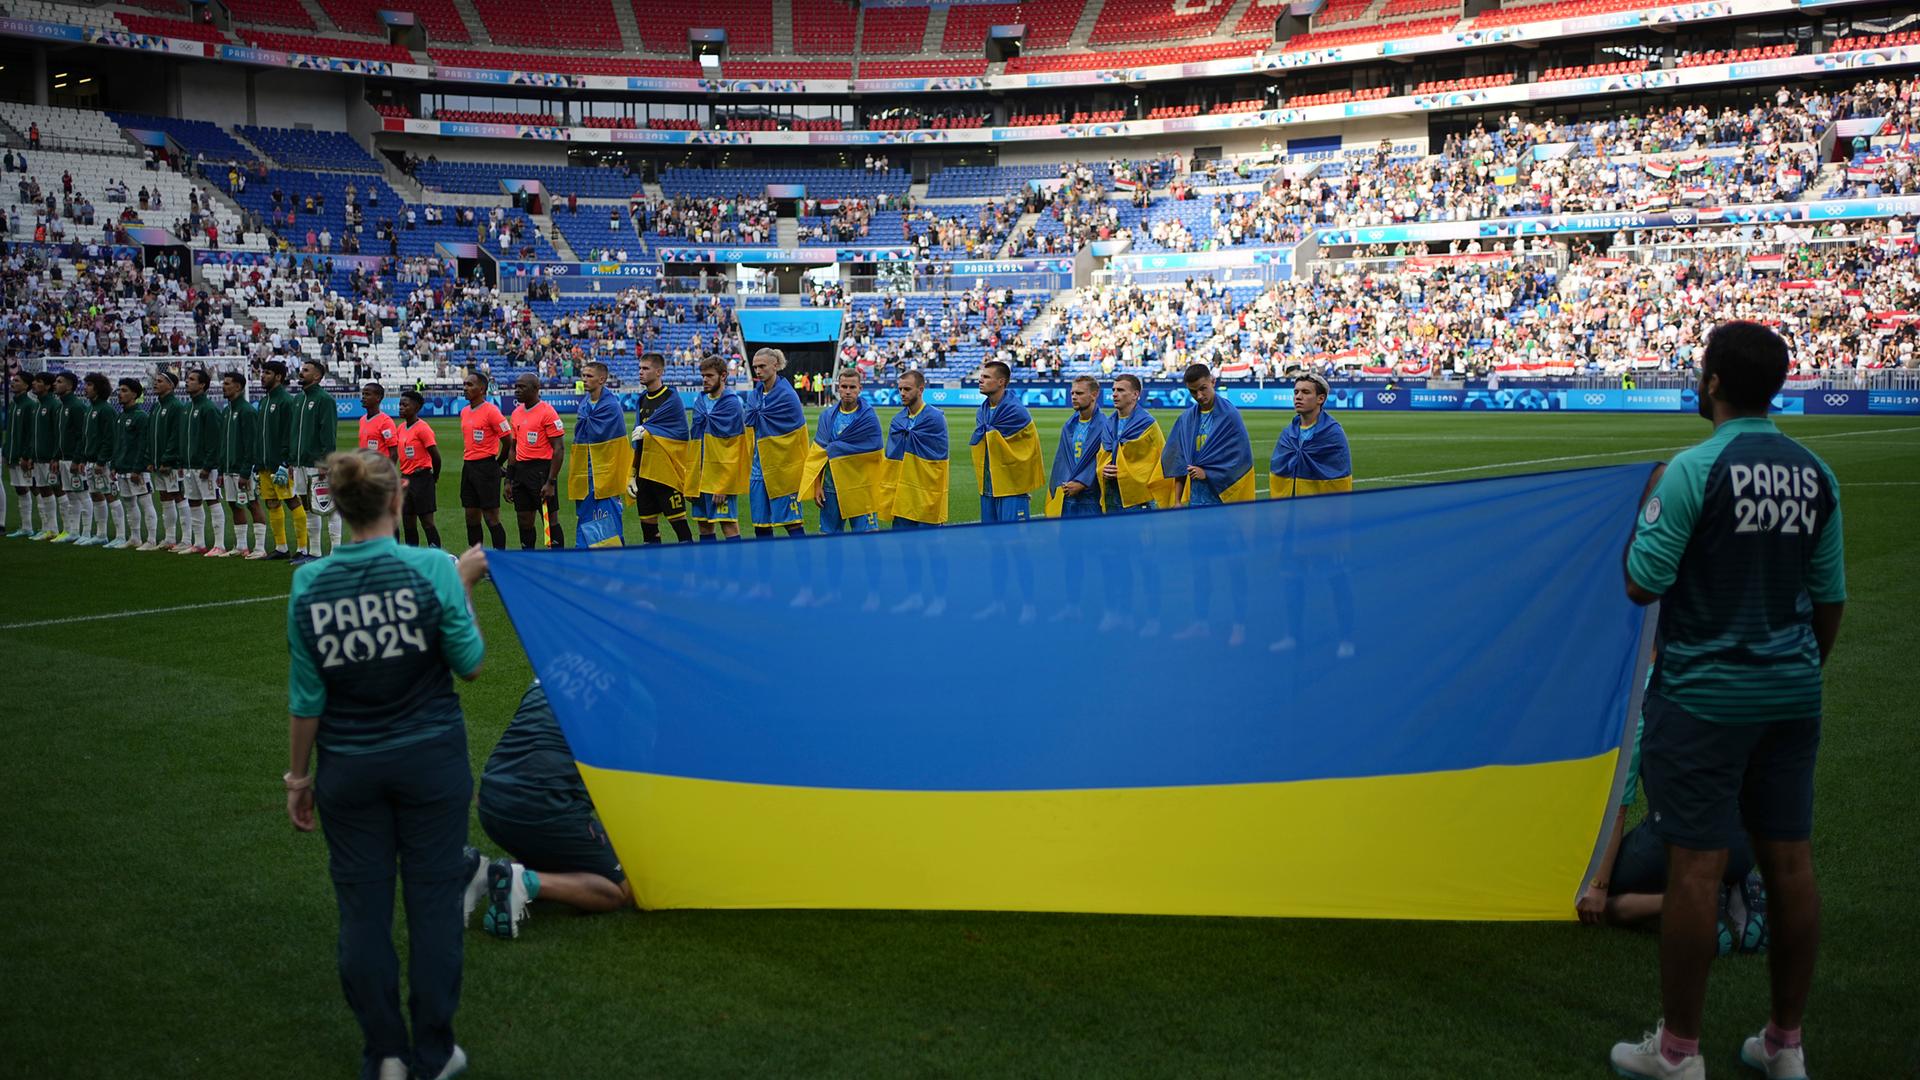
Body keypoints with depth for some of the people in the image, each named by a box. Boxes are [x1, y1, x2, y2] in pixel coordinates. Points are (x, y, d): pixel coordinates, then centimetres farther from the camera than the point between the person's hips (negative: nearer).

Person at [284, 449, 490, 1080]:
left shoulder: (309, 584, -7)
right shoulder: (432, 569, -14)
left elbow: (306, 698, -3)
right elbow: (469, 665, -5)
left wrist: (298, 776, 9)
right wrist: (464, 586, 6)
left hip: (348, 768, 2)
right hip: (431, 761, -1)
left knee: (362, 909, 12)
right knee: (432, 902, 9)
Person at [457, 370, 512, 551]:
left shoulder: (491, 411, -12)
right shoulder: (464, 412, 12)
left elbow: (508, 440, -11)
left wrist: (498, 464, -1)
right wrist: (467, 464, 17)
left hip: (486, 467, -8)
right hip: (468, 467, 8)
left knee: (491, 517, -7)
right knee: (471, 516, 9)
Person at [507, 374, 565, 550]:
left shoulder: (547, 412, -10)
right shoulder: (516, 413, 13)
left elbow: (559, 449, -13)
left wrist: (551, 482, -17)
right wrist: (509, 480, 15)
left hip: (541, 470, -7)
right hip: (521, 471, 7)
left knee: (550, 519, -3)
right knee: (524, 521, 10)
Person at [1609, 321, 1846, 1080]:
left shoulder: (1694, 469, -14)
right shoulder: (1815, 475, 5)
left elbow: (1641, 584, -13)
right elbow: (1830, 600, 10)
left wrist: (1646, 510, 2)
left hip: (1704, 697, -6)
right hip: (1792, 696, 6)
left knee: (1696, 866, -1)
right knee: (1789, 861, 11)